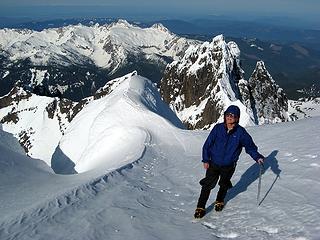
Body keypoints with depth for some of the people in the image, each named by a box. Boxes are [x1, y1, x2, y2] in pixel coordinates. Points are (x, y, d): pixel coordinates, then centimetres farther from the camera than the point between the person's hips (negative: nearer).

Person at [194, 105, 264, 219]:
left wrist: (257, 157, -18)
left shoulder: (240, 132, -8)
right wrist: (206, 160, -5)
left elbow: (250, 145, -3)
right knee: (207, 185, -4)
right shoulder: (218, 128, -8)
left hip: (229, 166, 1)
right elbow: (207, 144, -3)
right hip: (213, 163, -1)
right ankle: (200, 208, 11)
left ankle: (219, 201, 46)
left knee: (224, 185, 18)